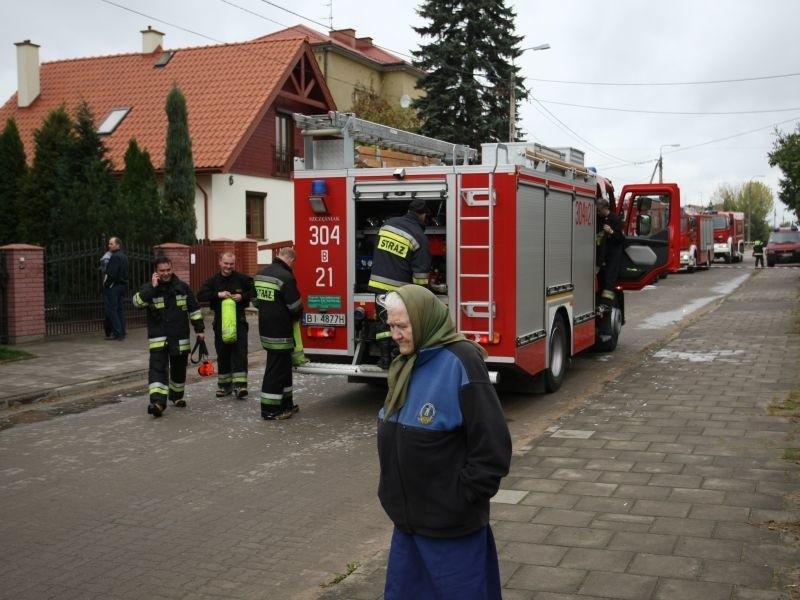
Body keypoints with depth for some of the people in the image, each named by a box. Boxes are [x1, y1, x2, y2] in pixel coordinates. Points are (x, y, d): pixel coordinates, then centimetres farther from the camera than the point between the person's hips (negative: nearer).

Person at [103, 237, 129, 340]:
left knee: (111, 309, -5)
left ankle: (117, 333, -7)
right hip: (122, 285, 9)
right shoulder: (124, 256, 15)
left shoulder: (115, 257, -15)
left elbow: (111, 274, -21)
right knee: (119, 308, 13)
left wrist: (105, 285, -10)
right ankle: (122, 331, 14)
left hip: (113, 286, -9)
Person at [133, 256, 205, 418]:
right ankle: (158, 402, -23)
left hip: (180, 337, 3)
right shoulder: (149, 288, -2)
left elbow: (194, 309, 9)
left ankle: (176, 396, 33)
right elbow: (137, 302, -21)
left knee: (179, 368, 13)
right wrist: (152, 287, -25)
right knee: (158, 368, -15)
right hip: (158, 338, -2)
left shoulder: (182, 286, 4)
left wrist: (199, 329, 7)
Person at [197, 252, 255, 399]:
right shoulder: (213, 280, 2)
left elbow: (255, 291, -1)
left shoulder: (243, 279, -2)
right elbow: (200, 295, -9)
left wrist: (242, 296, -17)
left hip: (239, 320, -2)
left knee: (239, 351, -10)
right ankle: (224, 385, 19)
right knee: (222, 353, 9)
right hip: (220, 322, 2)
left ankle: (240, 384, -13)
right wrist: (218, 295, -21)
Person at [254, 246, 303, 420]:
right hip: (280, 331, -9)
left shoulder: (261, 274, 9)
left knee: (283, 366, 18)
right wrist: (296, 317, 6)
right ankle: (270, 410, 1)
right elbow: (296, 306, -15)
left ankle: (285, 403, 26)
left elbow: (256, 301, 18)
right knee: (276, 369, -3)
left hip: (266, 328, 9)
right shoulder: (286, 277, -19)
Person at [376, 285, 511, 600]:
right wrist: (393, 492, 13)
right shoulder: (407, 363, 7)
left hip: (450, 524, -8)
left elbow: (492, 445, -20)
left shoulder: (461, 363, -19)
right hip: (409, 517, 8)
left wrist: (464, 498, -16)